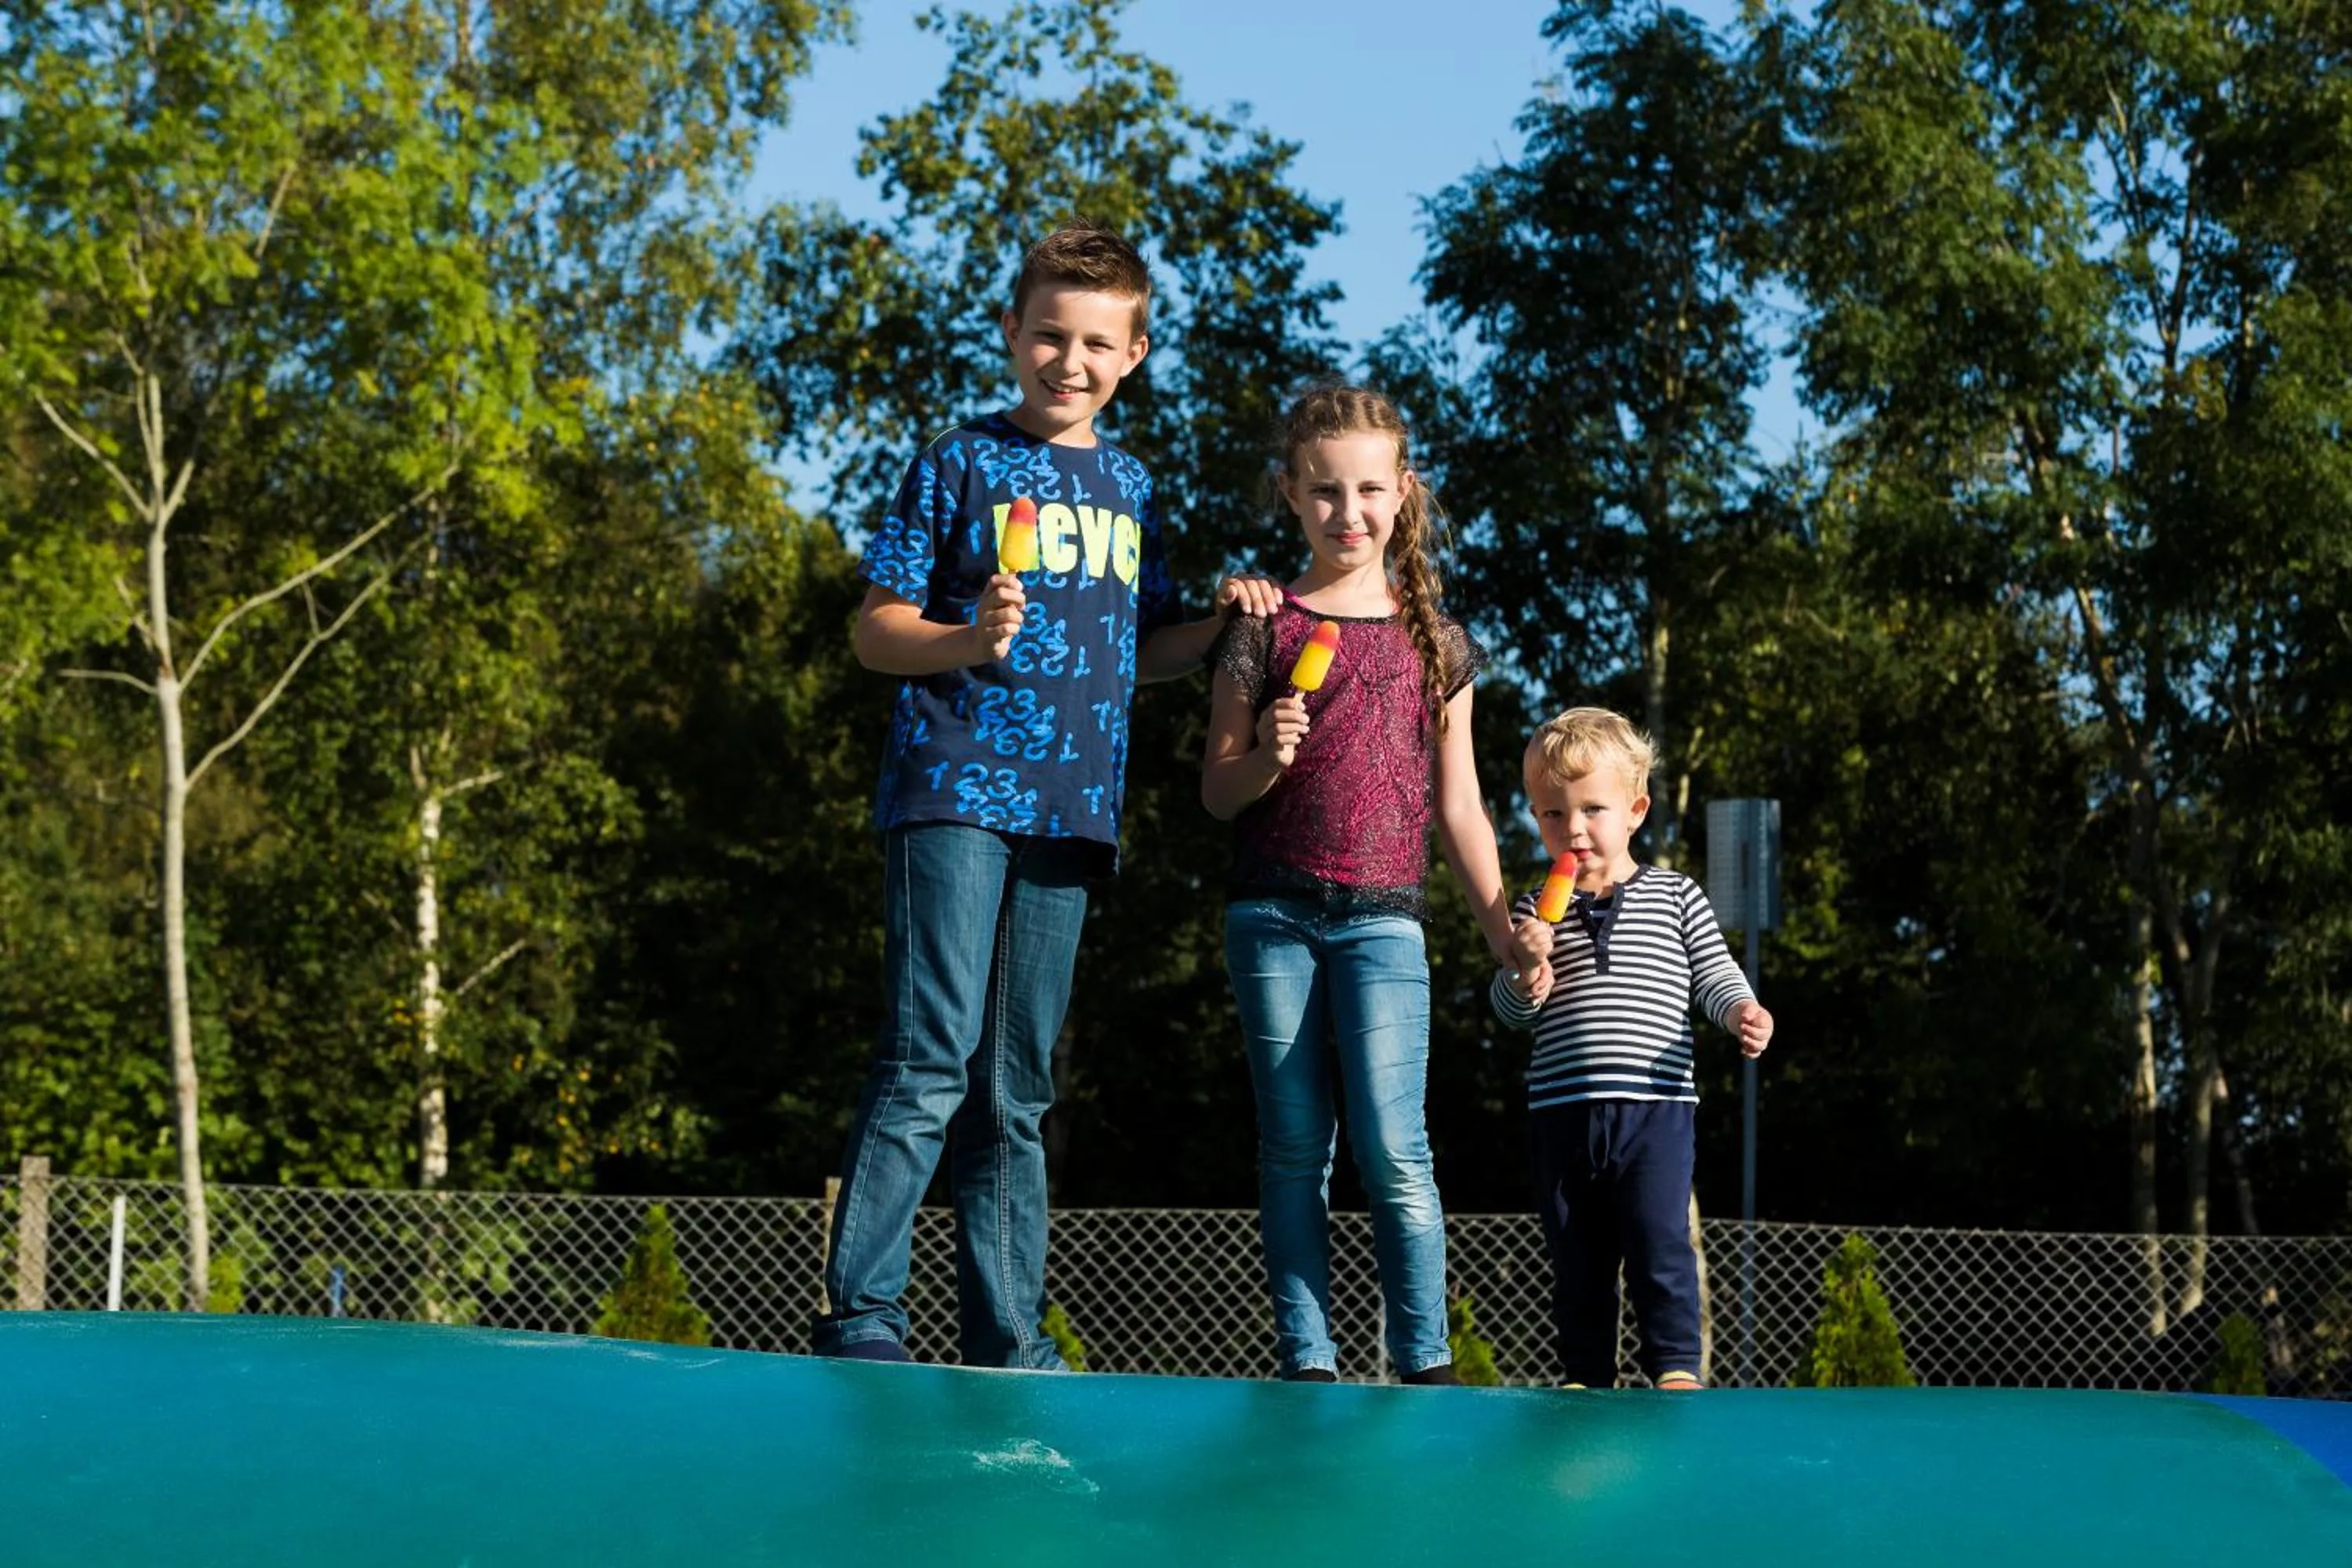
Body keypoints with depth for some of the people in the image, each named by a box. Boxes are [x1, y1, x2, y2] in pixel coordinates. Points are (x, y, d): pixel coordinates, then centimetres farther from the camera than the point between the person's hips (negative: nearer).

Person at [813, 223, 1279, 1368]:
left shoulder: (1130, 488, 17)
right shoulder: (961, 464, 1)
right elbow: (875, 630, -1)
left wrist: (1218, 628, 5)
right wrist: (970, 642, -20)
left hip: (1067, 813, 5)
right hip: (954, 791, -5)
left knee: (1016, 1092, 9)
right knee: (931, 1059, -15)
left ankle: (1006, 1342, 12)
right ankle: (856, 1317, -13)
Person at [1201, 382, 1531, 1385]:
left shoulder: (1436, 644, 11)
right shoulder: (1265, 631, 6)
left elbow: (1458, 808, 13)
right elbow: (1217, 792, 7)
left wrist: (1506, 935, 7)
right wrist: (1266, 760, -15)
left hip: (1383, 923, 0)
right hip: (1272, 915, 0)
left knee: (1392, 1147, -10)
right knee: (1294, 1149, 3)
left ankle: (1425, 1360, -4)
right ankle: (1307, 1359, 7)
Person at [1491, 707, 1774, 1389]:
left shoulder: (1675, 896, 6)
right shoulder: (1536, 911, 9)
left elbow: (1713, 974, 6)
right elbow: (1511, 1012, 8)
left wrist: (1743, 1012, -15)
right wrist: (1525, 973, -13)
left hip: (1654, 1106, -2)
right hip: (1561, 1109, 2)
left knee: (1659, 1239, -11)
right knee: (1577, 1256, 8)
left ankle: (1675, 1365, -4)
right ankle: (1586, 1373, 16)